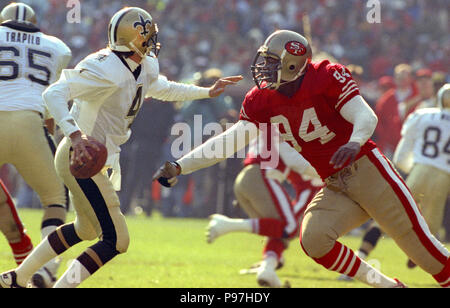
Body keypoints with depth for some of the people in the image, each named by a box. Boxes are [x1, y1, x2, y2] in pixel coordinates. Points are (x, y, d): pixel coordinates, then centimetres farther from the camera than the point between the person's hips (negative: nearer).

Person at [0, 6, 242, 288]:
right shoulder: (107, 69, -24)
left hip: (97, 159, 11)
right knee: (116, 240, -11)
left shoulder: (145, 67, 5)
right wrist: (75, 135, -39)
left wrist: (207, 92, 28)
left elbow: (162, 89, 29)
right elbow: (54, 94, -28)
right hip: (81, 158, -11)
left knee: (86, 229, 28)